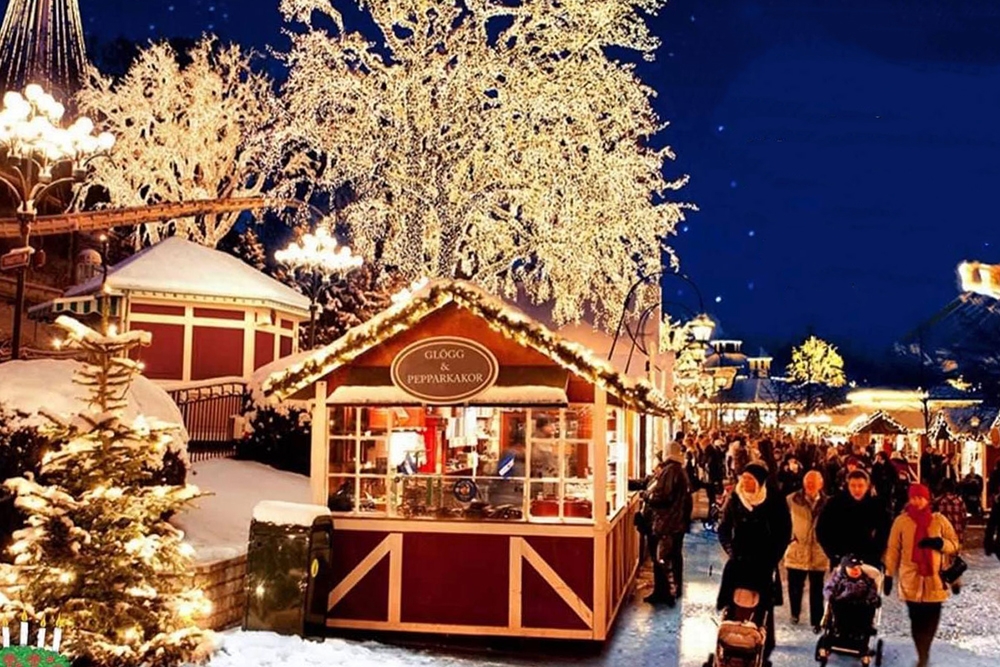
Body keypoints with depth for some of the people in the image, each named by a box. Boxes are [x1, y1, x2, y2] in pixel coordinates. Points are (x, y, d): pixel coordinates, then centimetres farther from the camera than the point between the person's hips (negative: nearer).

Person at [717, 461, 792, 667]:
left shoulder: (775, 501, -7)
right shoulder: (735, 499, 0)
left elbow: (784, 533, -1)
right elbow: (724, 529, 8)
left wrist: (771, 559, -7)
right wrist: (730, 550, -5)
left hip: (764, 565, -2)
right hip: (739, 563, 2)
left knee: (763, 612, 3)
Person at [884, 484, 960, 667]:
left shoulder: (939, 520, 3)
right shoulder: (901, 521, 1)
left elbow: (954, 544, 7)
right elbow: (893, 550, 5)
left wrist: (939, 543, -15)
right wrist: (889, 575, 3)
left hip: (935, 578, 1)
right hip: (911, 578, -1)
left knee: (932, 618, 3)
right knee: (916, 618, -3)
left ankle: (924, 652, 23)